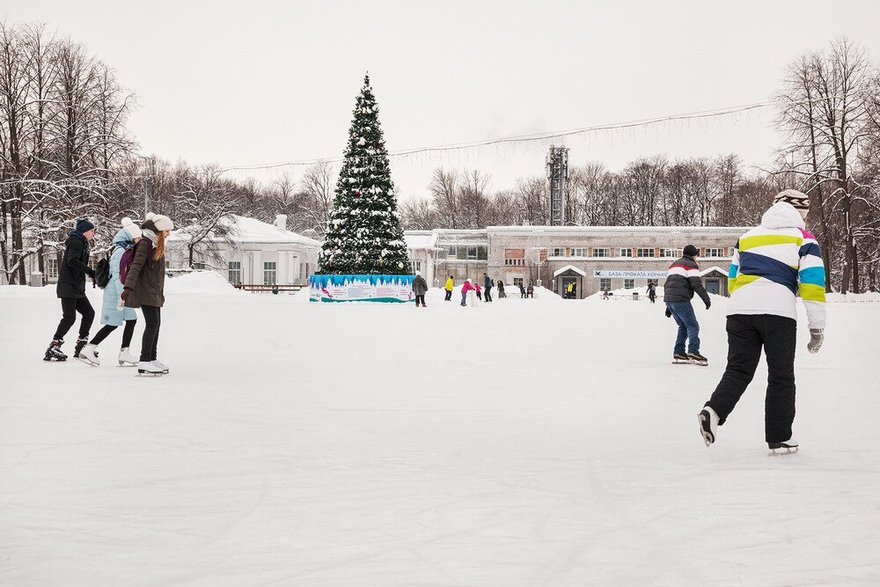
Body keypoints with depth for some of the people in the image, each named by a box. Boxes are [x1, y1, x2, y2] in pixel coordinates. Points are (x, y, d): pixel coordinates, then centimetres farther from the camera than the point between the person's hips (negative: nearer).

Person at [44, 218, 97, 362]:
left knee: (89, 313, 8)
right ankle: (53, 348, -10)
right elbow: (72, 261, -23)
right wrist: (90, 271, -25)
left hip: (77, 287, 10)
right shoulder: (75, 242, -10)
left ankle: (81, 347, 13)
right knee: (69, 317, -13)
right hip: (68, 286, -10)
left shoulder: (81, 243, 20)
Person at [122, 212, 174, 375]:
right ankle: (144, 362, -13)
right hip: (145, 291, -9)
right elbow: (136, 266, -20)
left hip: (155, 291, 9)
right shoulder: (145, 244, -12)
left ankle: (152, 359, 18)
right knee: (152, 324, -13)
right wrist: (128, 287, -29)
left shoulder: (157, 245, 16)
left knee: (156, 324, 11)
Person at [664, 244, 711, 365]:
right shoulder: (691, 265, 0)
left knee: (683, 326, 17)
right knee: (693, 326, -6)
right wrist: (707, 299, -5)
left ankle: (678, 353, 12)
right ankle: (693, 352, -19)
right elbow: (697, 284, -12)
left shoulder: (674, 265, 27)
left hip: (668, 299, 8)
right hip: (681, 300, -8)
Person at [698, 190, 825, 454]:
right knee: (781, 377, 8)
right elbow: (813, 285, 1)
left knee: (738, 369, 7)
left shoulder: (748, 236, 23)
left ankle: (714, 410, -19)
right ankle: (779, 438, 12)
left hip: (739, 310, 4)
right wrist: (817, 328, 5)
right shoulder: (803, 239, 9)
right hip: (778, 312, -3)